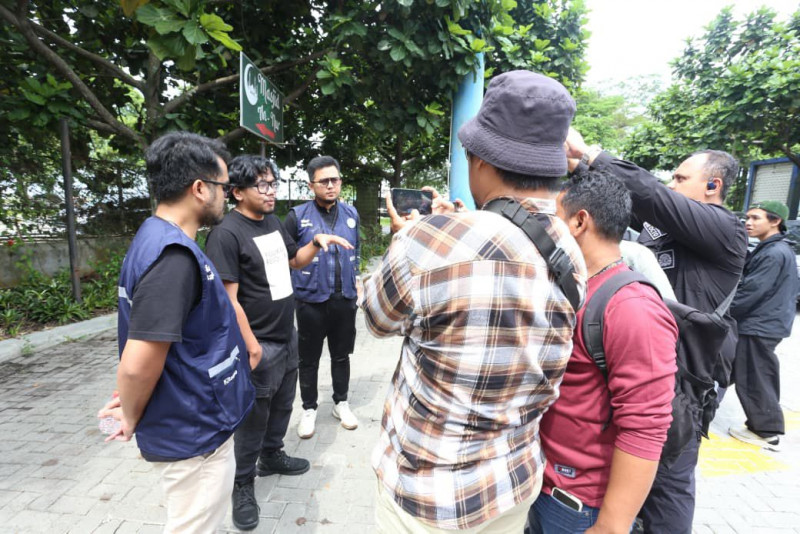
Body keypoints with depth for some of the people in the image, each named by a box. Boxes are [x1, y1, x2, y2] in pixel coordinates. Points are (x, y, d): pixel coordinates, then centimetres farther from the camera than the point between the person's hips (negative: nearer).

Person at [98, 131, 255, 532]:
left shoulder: (161, 239, 4)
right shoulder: (172, 256, -29)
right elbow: (137, 364, -30)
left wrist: (135, 407, 17)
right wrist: (132, 420, -10)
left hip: (195, 423, 9)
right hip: (195, 434, -9)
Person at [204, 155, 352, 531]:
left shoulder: (273, 221, 5)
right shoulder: (226, 234, -19)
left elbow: (294, 260, 18)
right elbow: (228, 298, -21)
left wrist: (318, 242, 0)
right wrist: (251, 346, -20)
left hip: (287, 336, 8)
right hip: (260, 344, -8)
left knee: (282, 404, 23)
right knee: (253, 417, 9)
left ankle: (271, 457, 46)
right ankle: (243, 486, 31)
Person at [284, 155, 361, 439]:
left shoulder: (351, 213, 4)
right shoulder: (298, 216, -8)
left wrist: (354, 282, 11)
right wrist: (289, 293, -6)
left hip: (345, 300, 4)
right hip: (311, 301, -3)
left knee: (341, 355, 17)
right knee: (309, 359, 11)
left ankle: (341, 403, 36)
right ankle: (309, 408, 31)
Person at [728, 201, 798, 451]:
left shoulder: (775, 254, -19)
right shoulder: (769, 250, 13)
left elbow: (751, 292, -21)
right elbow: (747, 284, 16)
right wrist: (728, 310, 9)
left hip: (760, 327, -10)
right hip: (761, 325, 10)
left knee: (753, 381, -1)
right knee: (759, 379, 17)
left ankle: (766, 432, 10)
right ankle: (763, 426, 28)